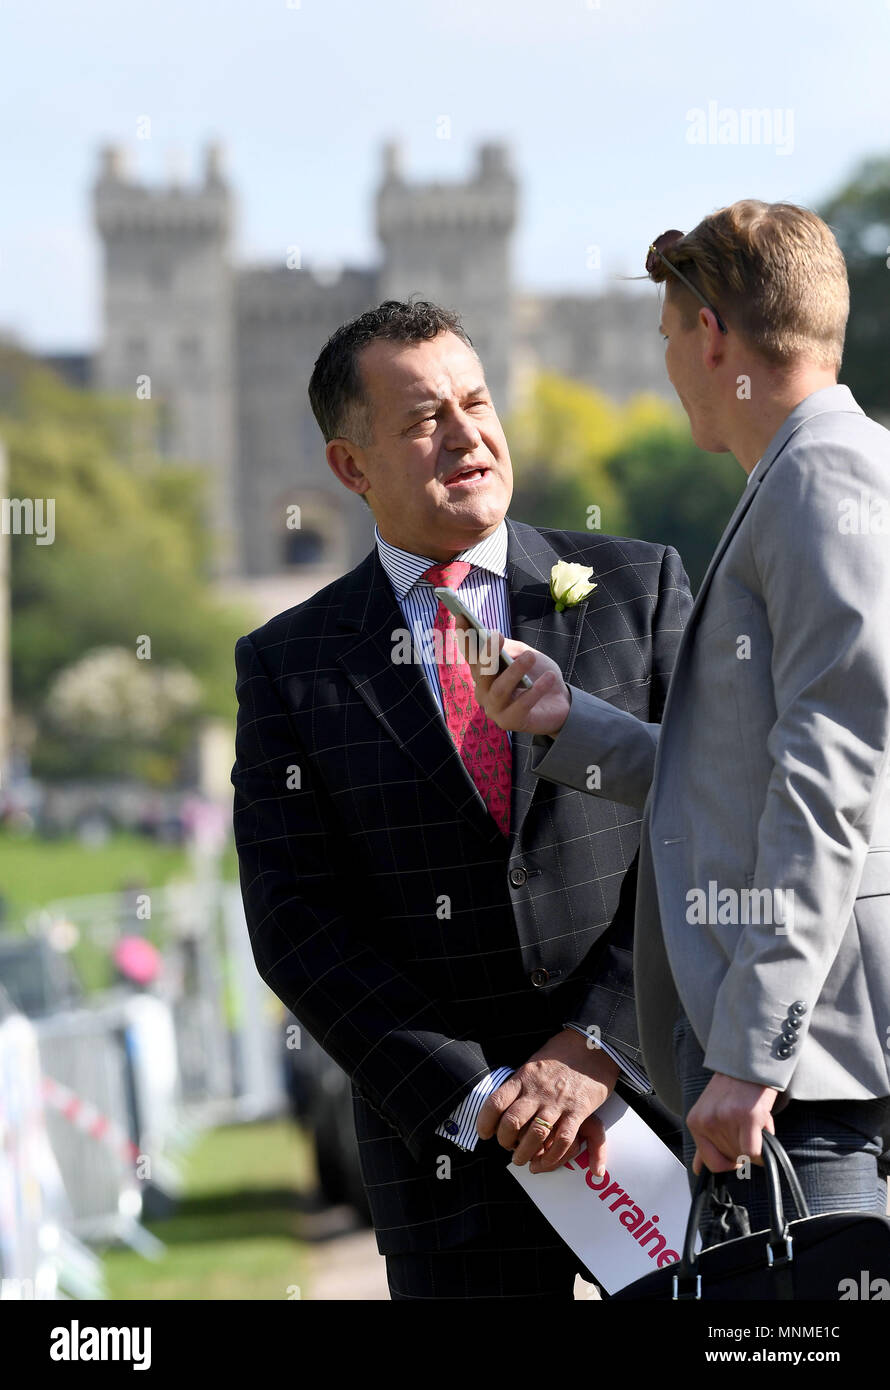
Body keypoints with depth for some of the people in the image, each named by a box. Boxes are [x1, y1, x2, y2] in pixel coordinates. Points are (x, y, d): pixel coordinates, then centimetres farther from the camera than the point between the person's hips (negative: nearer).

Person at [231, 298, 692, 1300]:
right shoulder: (289, 668, 5)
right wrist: (478, 1096, -11)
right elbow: (298, 927, -1)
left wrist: (596, 1046, -12)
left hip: (658, 1095, 0)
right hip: (448, 1134, 0)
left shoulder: (639, 589, 5)